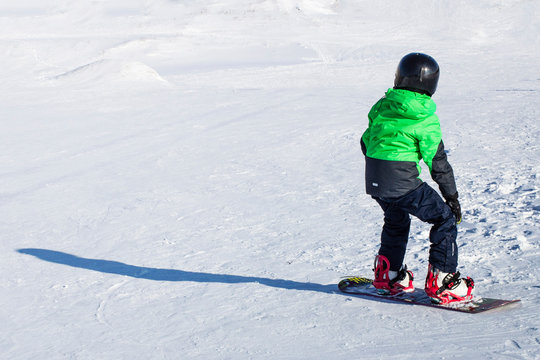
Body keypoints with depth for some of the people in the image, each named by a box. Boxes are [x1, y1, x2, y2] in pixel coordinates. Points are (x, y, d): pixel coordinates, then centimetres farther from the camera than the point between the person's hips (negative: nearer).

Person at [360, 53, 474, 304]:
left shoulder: (381, 107, 8)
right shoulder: (426, 119, -8)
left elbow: (366, 141, 18)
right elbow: (437, 160, -6)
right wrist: (451, 195, 3)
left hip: (374, 180, 7)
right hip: (403, 183, -7)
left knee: (396, 220, 31)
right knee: (445, 218, 6)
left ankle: (388, 274, 39)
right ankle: (440, 281, 2)